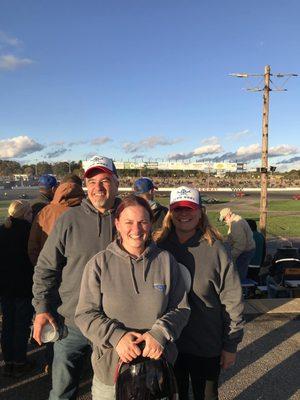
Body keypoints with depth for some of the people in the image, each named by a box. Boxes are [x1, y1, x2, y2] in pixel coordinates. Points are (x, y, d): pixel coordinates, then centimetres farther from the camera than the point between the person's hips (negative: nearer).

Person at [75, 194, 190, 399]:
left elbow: (181, 308, 1)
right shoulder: (100, 263, -8)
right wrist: (116, 336, -20)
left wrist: (160, 333, -16)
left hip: (158, 365, 2)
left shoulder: (166, 260, -3)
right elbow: (85, 314, -6)